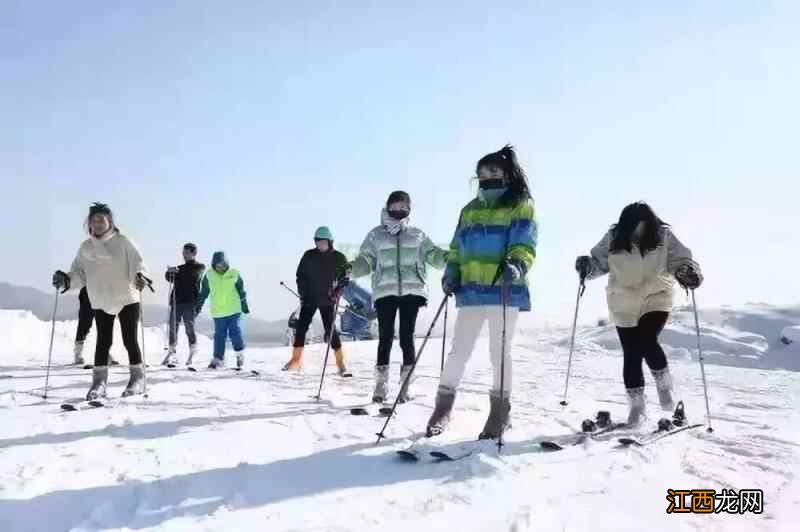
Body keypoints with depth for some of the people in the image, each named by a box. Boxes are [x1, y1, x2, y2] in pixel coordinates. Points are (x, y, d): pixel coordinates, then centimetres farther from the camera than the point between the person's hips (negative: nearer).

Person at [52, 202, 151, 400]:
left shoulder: (122, 242, -3)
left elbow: (137, 262, -11)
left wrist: (141, 276, -31)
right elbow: (79, 274, 8)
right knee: (103, 342, 4)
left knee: (130, 340, 1)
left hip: (127, 299, -3)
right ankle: (99, 382, 12)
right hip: (101, 303, 3)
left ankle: (138, 378, 15)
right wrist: (67, 280, -12)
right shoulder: (85, 248, 8)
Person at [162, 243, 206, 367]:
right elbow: (169, 278, 8)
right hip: (176, 302, 5)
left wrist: (178, 272, -13)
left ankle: (193, 354, 1)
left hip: (189, 302, -5)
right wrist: (170, 272, -14)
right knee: (173, 328, 2)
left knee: (189, 328, -6)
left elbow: (193, 276, -12)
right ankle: (172, 354, 8)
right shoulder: (181, 267, 22)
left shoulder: (200, 267, 8)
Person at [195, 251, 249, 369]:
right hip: (218, 312, 1)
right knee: (219, 336, 3)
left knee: (235, 333, -2)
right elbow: (203, 293, 9)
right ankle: (218, 359, 12)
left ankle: (240, 355, 16)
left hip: (234, 311, -1)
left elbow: (242, 292, 5)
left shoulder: (234, 274, -3)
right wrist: (198, 307, 11)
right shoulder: (209, 275, -1)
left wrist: (245, 306, 9)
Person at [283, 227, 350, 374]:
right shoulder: (309, 256, 1)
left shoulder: (339, 258, -2)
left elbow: (344, 278, 1)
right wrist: (302, 293, -1)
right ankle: (296, 360, 9)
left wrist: (336, 292, -15)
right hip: (309, 298, 2)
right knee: (301, 327, -1)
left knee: (331, 330, -5)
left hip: (327, 300, -2)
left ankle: (340, 362, 4)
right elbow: (300, 275, 9)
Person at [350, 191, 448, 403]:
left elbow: (434, 255, 11)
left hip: (411, 290, 0)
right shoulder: (376, 235, 12)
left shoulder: (417, 235, 15)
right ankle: (381, 383, 9)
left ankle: (406, 384, 8)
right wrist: (349, 269, -12)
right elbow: (365, 261, 8)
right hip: (385, 291, 0)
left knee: (407, 337, -1)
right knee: (385, 337, -1)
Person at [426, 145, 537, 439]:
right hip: (472, 291, 4)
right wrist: (451, 273, 3)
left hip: (505, 291, -4)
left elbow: (524, 245, -9)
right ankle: (442, 407, 14)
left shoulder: (521, 207, 3)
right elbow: (457, 248, 19)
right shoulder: (470, 210, 18)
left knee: (499, 352, 3)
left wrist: (516, 266, -28)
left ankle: (500, 412, 16)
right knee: (459, 350, 4)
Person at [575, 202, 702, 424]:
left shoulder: (663, 236, -10)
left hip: (656, 300, -1)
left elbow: (680, 259, -9)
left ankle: (664, 385, 11)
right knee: (631, 355, 3)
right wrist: (587, 266, -19)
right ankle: (636, 405, 19)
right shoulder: (613, 238, -8)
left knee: (648, 343, -20)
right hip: (624, 306, 2)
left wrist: (688, 272, -30)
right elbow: (599, 261, 2)